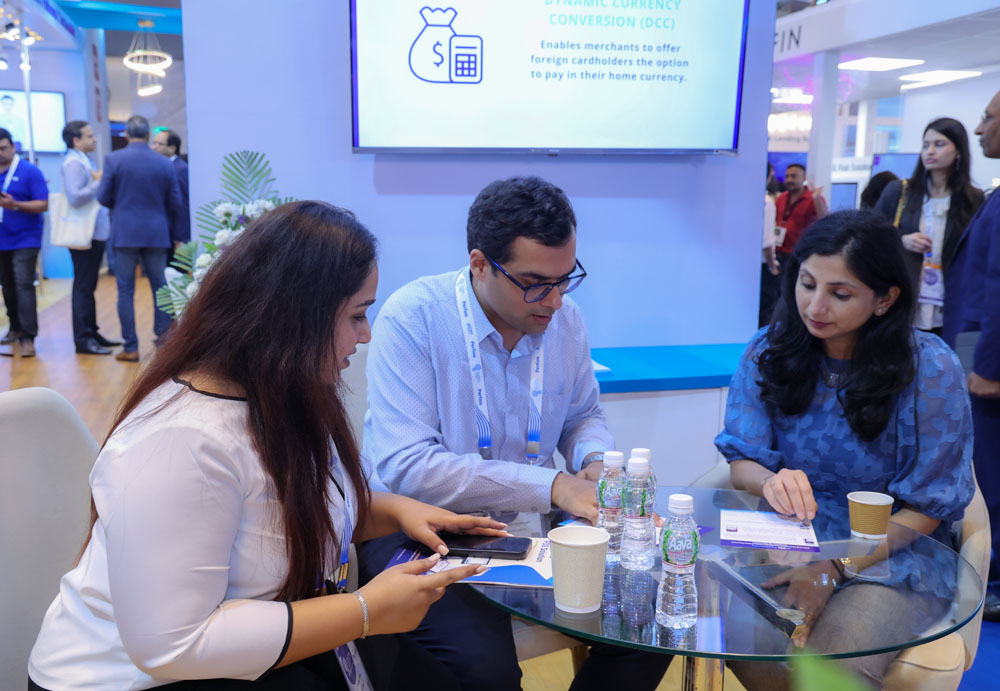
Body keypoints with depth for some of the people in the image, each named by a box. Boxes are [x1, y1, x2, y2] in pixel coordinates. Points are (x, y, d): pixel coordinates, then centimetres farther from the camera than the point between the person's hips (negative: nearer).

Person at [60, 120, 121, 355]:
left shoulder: (83, 161, 17)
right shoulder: (73, 163, -14)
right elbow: (75, 197, -25)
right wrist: (98, 183, -18)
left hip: (95, 232, 10)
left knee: (88, 286, 14)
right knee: (83, 287, -5)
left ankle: (91, 333, 22)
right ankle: (83, 339, -1)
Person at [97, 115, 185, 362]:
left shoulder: (114, 159, -5)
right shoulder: (164, 163, 2)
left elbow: (103, 198, -4)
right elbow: (175, 204, 5)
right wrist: (176, 235, 17)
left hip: (125, 232, -2)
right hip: (157, 233, 2)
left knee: (126, 290, 3)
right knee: (160, 286, 12)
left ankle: (131, 347, 4)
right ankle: (163, 335, 14)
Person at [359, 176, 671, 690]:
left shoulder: (563, 319, 1)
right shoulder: (412, 318, -17)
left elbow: (583, 416, 19)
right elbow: (405, 467, -25)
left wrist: (596, 462, -6)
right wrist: (551, 486, -26)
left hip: (533, 527, 6)